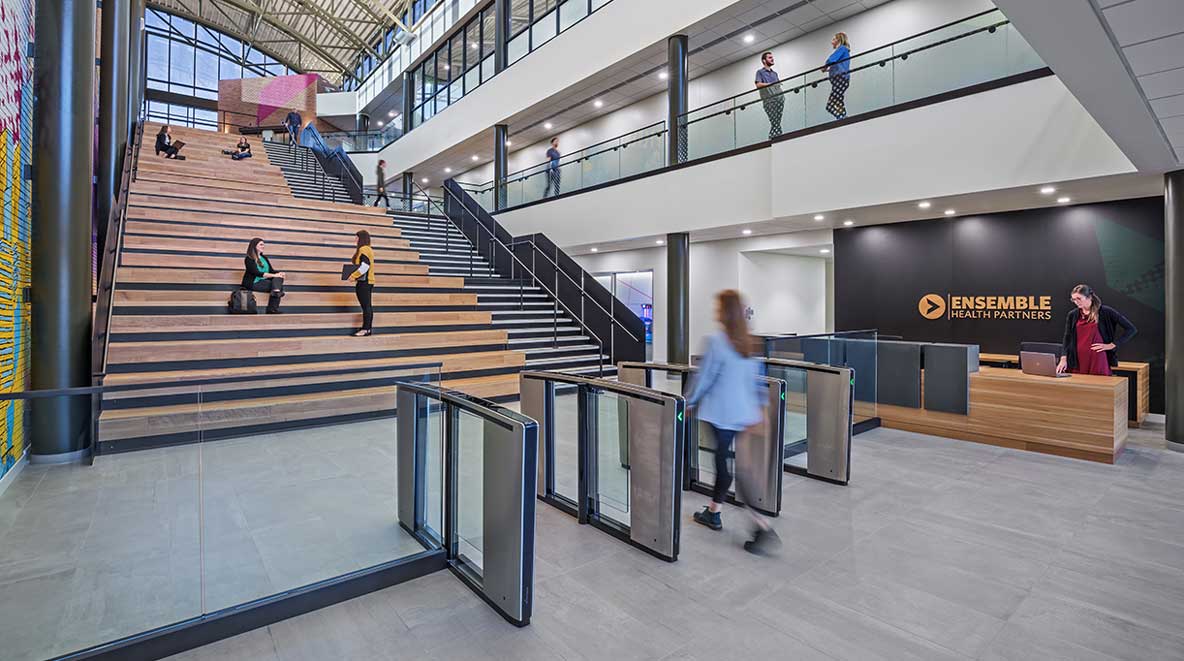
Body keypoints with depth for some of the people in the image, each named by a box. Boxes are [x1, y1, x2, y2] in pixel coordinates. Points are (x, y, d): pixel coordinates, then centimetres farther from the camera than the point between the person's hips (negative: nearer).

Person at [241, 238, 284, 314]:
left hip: (264, 281, 6)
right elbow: (257, 273, -16)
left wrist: (279, 273, -9)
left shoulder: (264, 257, 19)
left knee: (279, 278, -26)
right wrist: (274, 275, -22)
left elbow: (271, 270, 14)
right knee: (277, 284, -27)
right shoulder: (249, 259, -4)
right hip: (254, 283, -6)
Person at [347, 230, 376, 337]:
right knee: (368, 306, 10)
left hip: (364, 282, -10)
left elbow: (364, 266, -22)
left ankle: (365, 329, -5)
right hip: (368, 281, 10)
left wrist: (353, 275, -14)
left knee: (365, 306, -7)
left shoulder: (363, 249, -13)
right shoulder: (369, 249, 17)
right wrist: (356, 275, 14)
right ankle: (369, 328, 14)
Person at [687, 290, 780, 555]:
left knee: (729, 467, 1)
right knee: (724, 461, 19)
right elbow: (757, 377, 11)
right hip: (744, 412, 8)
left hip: (722, 413, -8)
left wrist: (689, 402, 1)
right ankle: (713, 513, 33)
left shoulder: (716, 340, -16)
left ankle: (764, 528, 2)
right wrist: (759, 407, 19)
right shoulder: (748, 342, 5)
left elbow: (703, 377, -12)